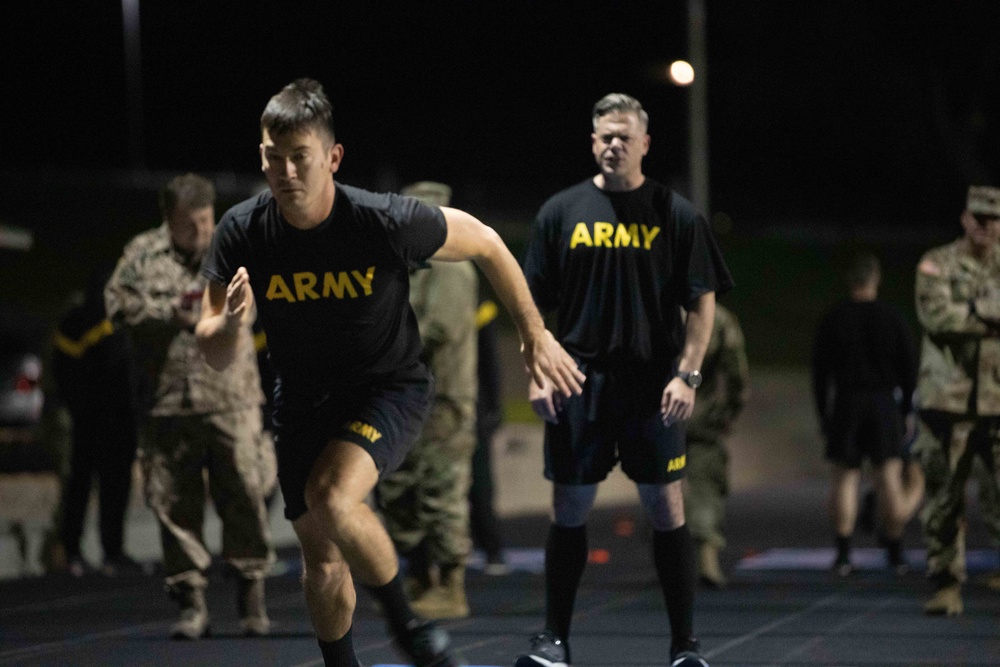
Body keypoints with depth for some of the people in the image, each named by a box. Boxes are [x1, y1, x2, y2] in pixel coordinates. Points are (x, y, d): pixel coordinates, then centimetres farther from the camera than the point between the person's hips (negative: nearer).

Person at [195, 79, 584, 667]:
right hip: (303, 397, 4)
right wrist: (230, 323, -35)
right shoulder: (242, 232, -17)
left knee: (330, 495, -30)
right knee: (321, 557, 9)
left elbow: (485, 244, -7)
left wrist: (535, 336, 1)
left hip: (389, 386, -4)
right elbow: (215, 356, -10)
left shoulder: (388, 222, -25)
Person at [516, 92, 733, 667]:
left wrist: (687, 375, -6)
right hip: (579, 382, 1)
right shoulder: (563, 211, 7)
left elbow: (703, 302, 3)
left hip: (653, 387, -1)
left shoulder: (676, 215, 3)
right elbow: (534, 301, 10)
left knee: (667, 508, -1)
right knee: (570, 508, 5)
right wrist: (537, 373, 0)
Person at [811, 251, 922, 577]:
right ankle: (895, 553, 5)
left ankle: (843, 553, -2)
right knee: (889, 477, 2)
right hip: (885, 403, 0)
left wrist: (823, 413, 9)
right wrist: (907, 411, 10)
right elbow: (909, 368, 2)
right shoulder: (893, 317, 1)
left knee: (844, 477, 3)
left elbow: (820, 371, 2)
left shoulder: (832, 320, 1)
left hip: (845, 403, 0)